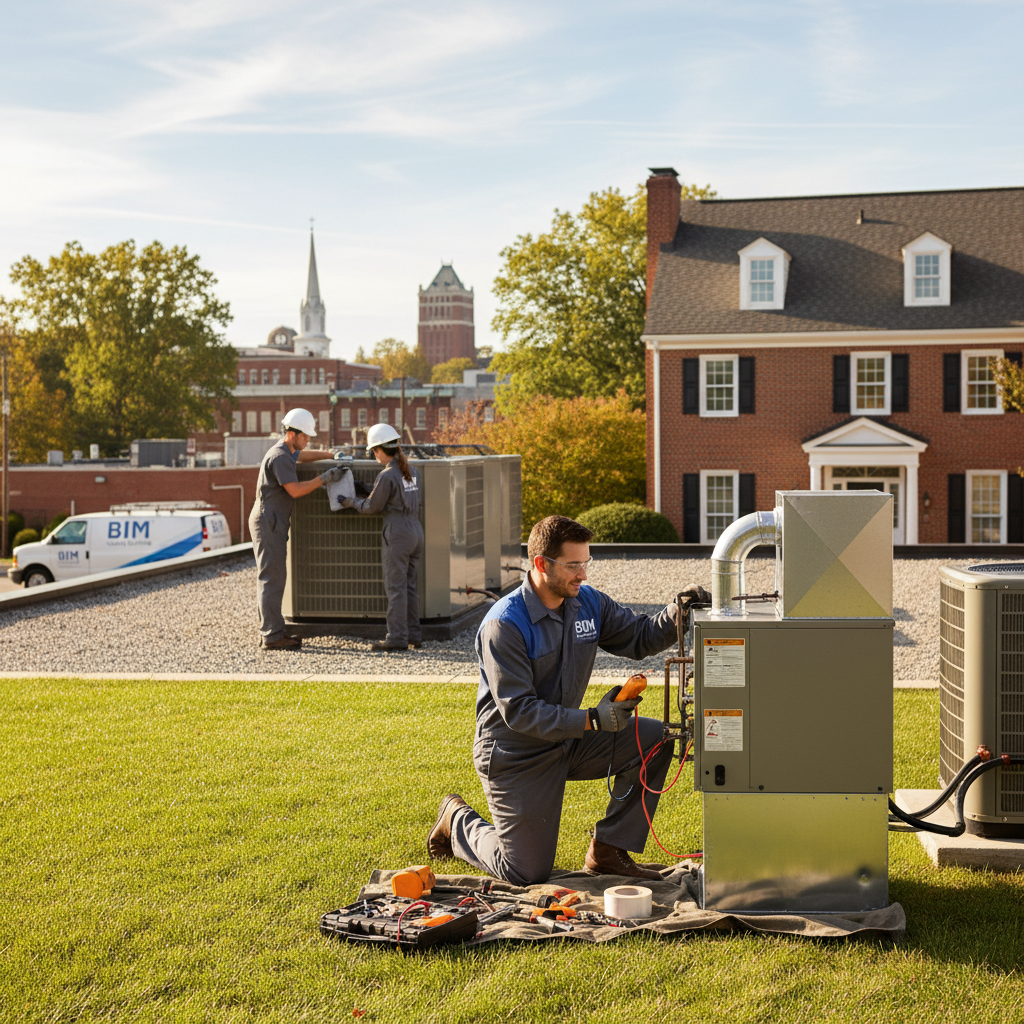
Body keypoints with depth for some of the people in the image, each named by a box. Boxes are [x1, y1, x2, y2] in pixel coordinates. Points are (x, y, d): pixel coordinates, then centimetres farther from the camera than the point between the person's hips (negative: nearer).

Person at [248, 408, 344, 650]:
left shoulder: (286, 452, 16)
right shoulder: (279, 457, -16)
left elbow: (304, 454, 37)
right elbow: (295, 490, -20)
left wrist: (331, 454, 25)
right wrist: (324, 478, -15)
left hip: (272, 523, 11)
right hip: (268, 523, -11)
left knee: (271, 577, 12)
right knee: (272, 578, -11)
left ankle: (270, 631, 16)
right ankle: (272, 635, -11)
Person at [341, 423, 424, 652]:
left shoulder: (387, 476, -15)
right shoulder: (411, 472, 9)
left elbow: (372, 507, -6)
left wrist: (352, 502, 12)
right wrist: (369, 490, 23)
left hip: (397, 534, -8)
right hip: (415, 531, 8)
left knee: (396, 587, -3)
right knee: (409, 586, 13)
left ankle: (397, 638, -1)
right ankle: (413, 634, 16)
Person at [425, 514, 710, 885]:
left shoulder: (588, 603, -3)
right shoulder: (503, 625, -25)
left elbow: (639, 637, 4)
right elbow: (518, 712, -28)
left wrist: (677, 613, -17)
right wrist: (593, 720, -35)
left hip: (569, 740, 7)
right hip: (517, 757, -7)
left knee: (654, 739, -12)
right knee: (527, 874, -1)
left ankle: (607, 850, -1)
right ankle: (458, 820, 28)